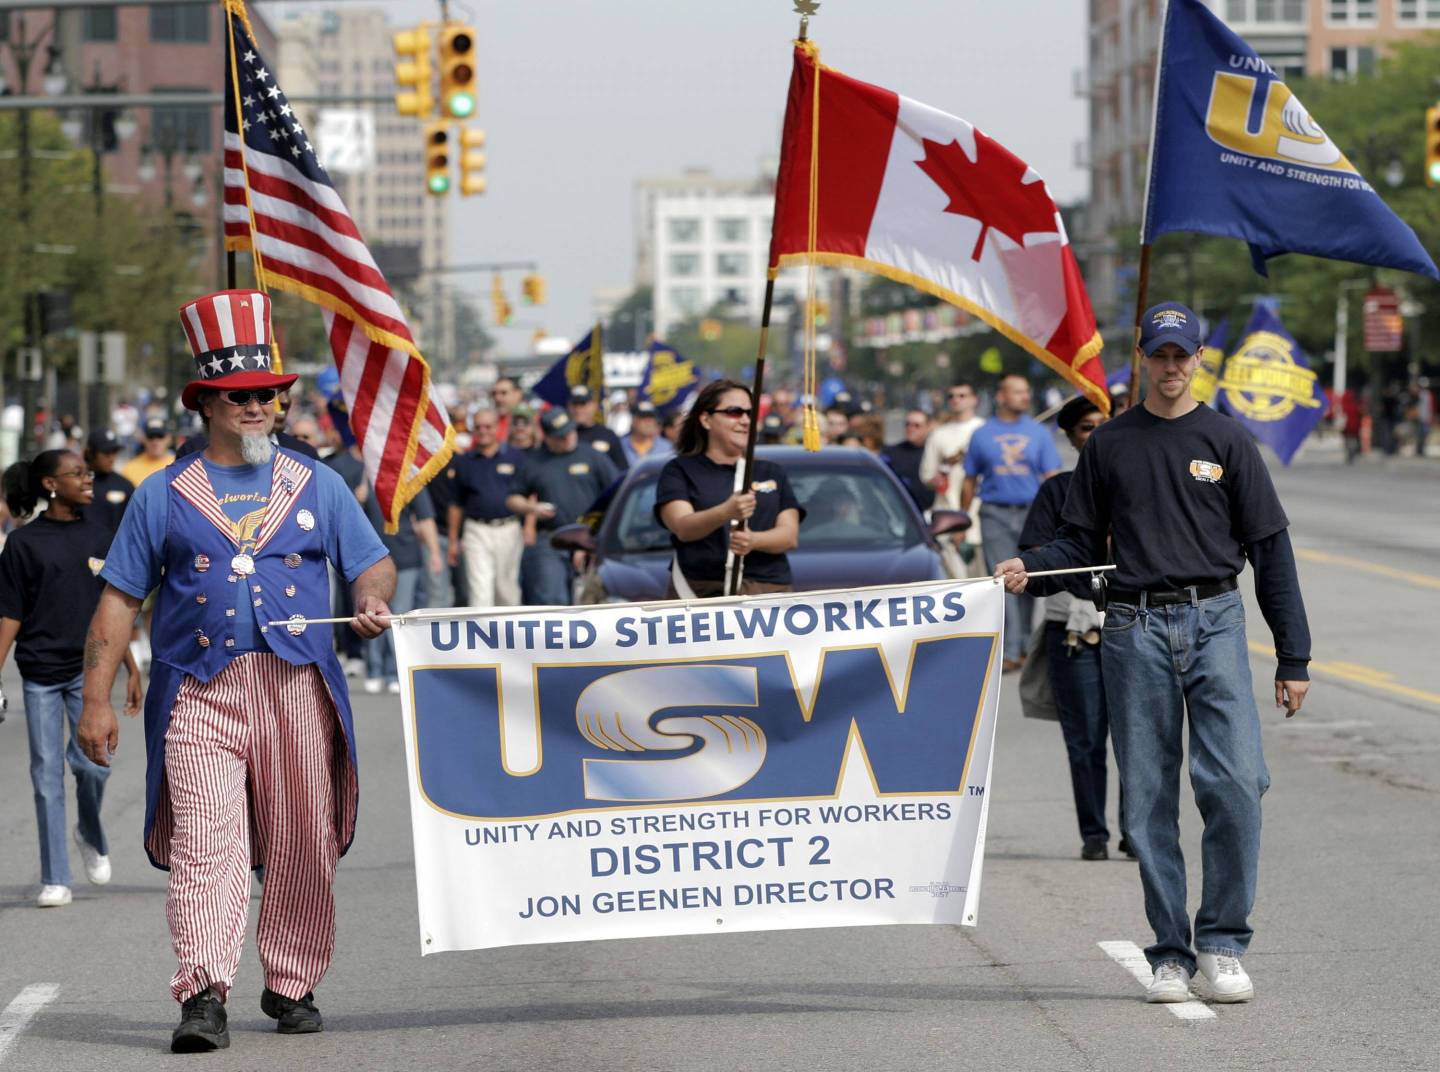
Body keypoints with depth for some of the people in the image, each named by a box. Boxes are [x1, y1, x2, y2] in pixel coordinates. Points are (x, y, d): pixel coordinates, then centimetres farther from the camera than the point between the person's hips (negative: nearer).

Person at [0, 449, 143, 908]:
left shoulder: (98, 535, 7)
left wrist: (132, 670, 10)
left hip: (90, 668, 1)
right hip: (41, 673, -1)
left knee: (92, 762, -13)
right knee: (47, 774, 1)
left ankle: (92, 836, 18)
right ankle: (55, 880, 8)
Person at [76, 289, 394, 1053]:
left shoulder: (316, 485, 14)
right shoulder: (163, 497, 10)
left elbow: (371, 561, 14)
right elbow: (119, 599, 8)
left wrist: (372, 598, -11)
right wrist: (96, 698, 1)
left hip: (297, 688, 2)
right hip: (199, 691, -2)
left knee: (303, 846, 4)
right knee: (205, 844, -14)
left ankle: (292, 986, 16)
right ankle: (203, 993, -20)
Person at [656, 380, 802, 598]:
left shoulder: (772, 473, 21)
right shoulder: (680, 470, 9)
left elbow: (790, 534, 8)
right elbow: (682, 527, -9)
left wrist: (753, 540, -15)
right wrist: (725, 512, -30)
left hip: (769, 587, 3)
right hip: (700, 590, -3)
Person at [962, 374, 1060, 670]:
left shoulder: (1037, 432, 8)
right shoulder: (982, 434, 8)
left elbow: (1052, 479, 4)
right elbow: (970, 482, 13)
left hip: (1032, 512, 1)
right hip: (996, 514, -1)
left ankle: (1024, 645, 14)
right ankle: (1009, 650, -11)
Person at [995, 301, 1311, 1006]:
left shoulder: (1226, 441, 8)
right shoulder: (1110, 445, 12)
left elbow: (1269, 548, 7)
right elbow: (1084, 541, 16)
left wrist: (1293, 658, 3)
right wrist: (1027, 565, -6)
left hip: (1216, 624, -1)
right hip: (1135, 630, 1)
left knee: (1234, 782, -15)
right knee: (1149, 798, 0)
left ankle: (1222, 945, -6)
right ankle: (1171, 954, 7)